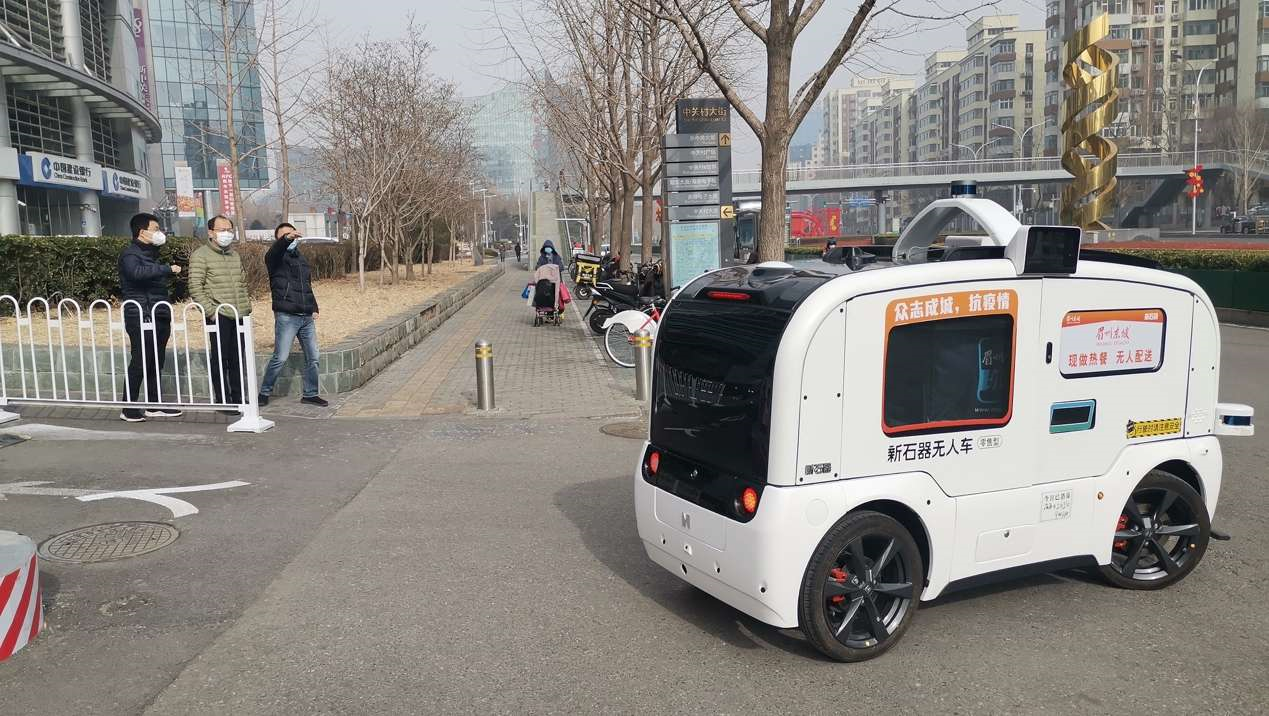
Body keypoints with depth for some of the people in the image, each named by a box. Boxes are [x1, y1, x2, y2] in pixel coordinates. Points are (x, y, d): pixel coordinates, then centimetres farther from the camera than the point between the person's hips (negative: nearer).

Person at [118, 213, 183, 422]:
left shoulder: (151, 253, 20)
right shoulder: (130, 254, -9)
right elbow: (137, 272, -31)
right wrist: (167, 268, -28)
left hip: (158, 317, 9)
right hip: (141, 319, -9)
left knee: (156, 362, 11)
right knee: (139, 363, -7)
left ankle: (154, 406, 19)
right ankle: (129, 410, -1)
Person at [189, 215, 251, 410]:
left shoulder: (235, 255, 17)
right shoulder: (201, 255, -5)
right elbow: (195, 287, -10)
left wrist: (247, 306, 13)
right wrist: (211, 311, -15)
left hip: (239, 316, 6)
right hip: (219, 316, -6)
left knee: (237, 358, 11)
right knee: (220, 359, -2)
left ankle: (237, 398, 19)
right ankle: (223, 401, 4)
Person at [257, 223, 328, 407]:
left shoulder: (301, 258, 20)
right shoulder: (276, 258, 0)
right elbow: (274, 251, -26)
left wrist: (314, 308, 16)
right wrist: (286, 239, -46)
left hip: (306, 317, 6)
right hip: (286, 317, -6)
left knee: (312, 357, 7)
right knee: (280, 358, -6)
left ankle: (310, 394, 17)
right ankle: (264, 392, 8)